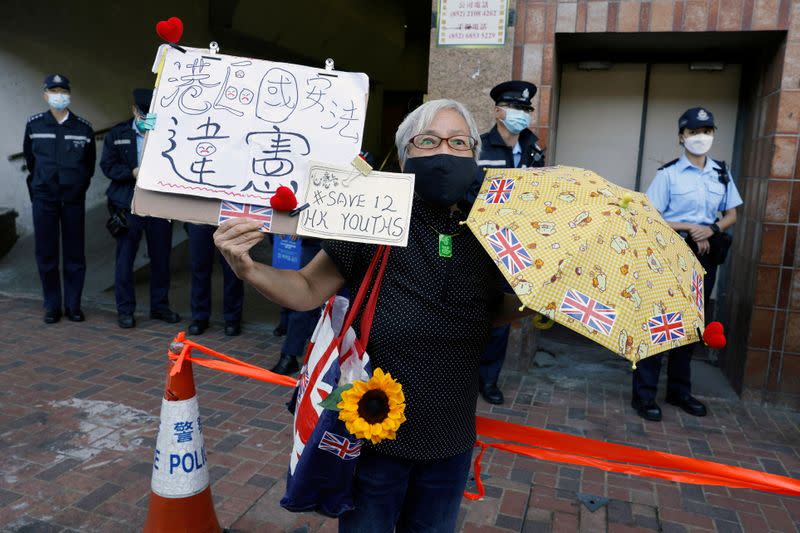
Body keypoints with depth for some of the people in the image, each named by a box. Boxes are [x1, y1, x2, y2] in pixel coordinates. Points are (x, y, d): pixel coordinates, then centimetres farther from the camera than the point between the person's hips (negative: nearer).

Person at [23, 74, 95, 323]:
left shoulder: (84, 127, 2)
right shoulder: (34, 125, 3)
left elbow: (90, 162, 13)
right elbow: (29, 156, 17)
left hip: (74, 199, 0)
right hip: (44, 199, 0)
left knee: (75, 254, 3)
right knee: (46, 254, 3)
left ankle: (73, 305, 13)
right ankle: (52, 306, 13)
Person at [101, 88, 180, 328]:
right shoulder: (117, 134, 6)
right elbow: (108, 166, 0)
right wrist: (133, 172, -13)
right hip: (128, 205, 0)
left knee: (161, 258, 9)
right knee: (124, 259, 4)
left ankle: (159, 306, 24)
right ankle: (125, 310, 15)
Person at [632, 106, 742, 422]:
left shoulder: (722, 174, 9)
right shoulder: (668, 174, -5)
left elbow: (731, 216, 13)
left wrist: (711, 229, -8)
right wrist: (690, 228, -17)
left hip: (705, 257, 5)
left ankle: (679, 390, 26)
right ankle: (644, 395, 2)